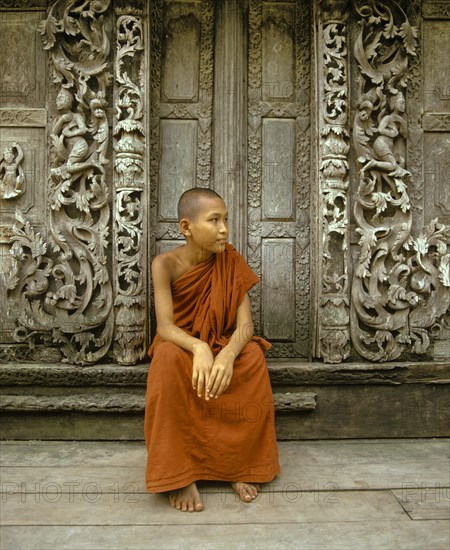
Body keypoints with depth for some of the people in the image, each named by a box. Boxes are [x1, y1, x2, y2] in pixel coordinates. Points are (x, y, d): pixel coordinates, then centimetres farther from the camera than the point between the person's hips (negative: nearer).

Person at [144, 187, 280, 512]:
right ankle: (178, 473, -25)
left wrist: (228, 354, -40)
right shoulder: (166, 264, -14)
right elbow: (165, 326, -25)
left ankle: (239, 464, -14)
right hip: (181, 345, -1)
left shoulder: (231, 262, -9)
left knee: (254, 355, -30)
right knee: (170, 357, -36)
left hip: (223, 347, 2)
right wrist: (198, 348, -47)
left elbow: (245, 323, -17)